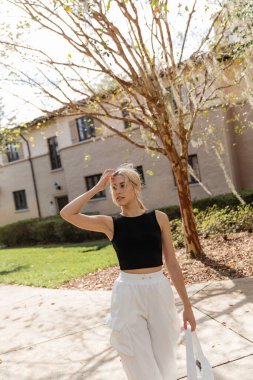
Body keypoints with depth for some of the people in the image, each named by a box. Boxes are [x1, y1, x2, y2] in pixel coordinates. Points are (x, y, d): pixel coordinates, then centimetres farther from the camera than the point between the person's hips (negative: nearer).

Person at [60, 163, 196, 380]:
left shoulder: (159, 218, 0)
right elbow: (67, 214, -13)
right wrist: (97, 188, -8)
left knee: (164, 361, 13)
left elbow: (172, 264, 3)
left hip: (159, 292, 1)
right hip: (127, 296, -1)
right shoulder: (110, 223, -1)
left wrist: (187, 306, 5)